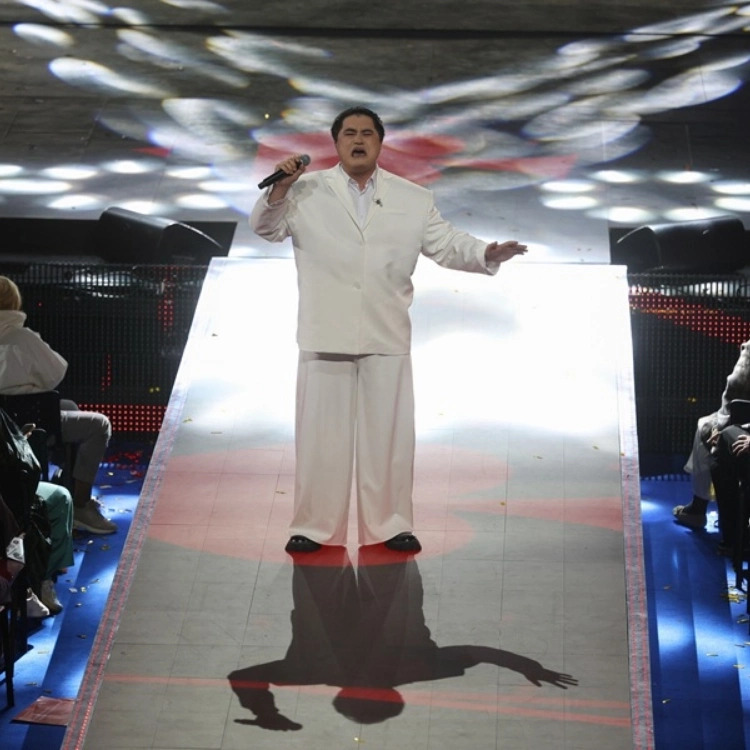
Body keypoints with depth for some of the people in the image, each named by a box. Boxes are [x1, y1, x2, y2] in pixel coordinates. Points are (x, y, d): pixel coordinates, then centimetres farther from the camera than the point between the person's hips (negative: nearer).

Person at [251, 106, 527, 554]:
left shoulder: (413, 199, 10)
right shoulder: (308, 191, 6)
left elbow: (447, 244, 7)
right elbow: (267, 229, 5)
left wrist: (486, 254, -11)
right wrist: (279, 189, -12)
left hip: (387, 337, 1)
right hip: (325, 337, -1)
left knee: (388, 434, 5)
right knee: (321, 434, 3)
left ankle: (390, 525, 15)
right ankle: (315, 527, 12)